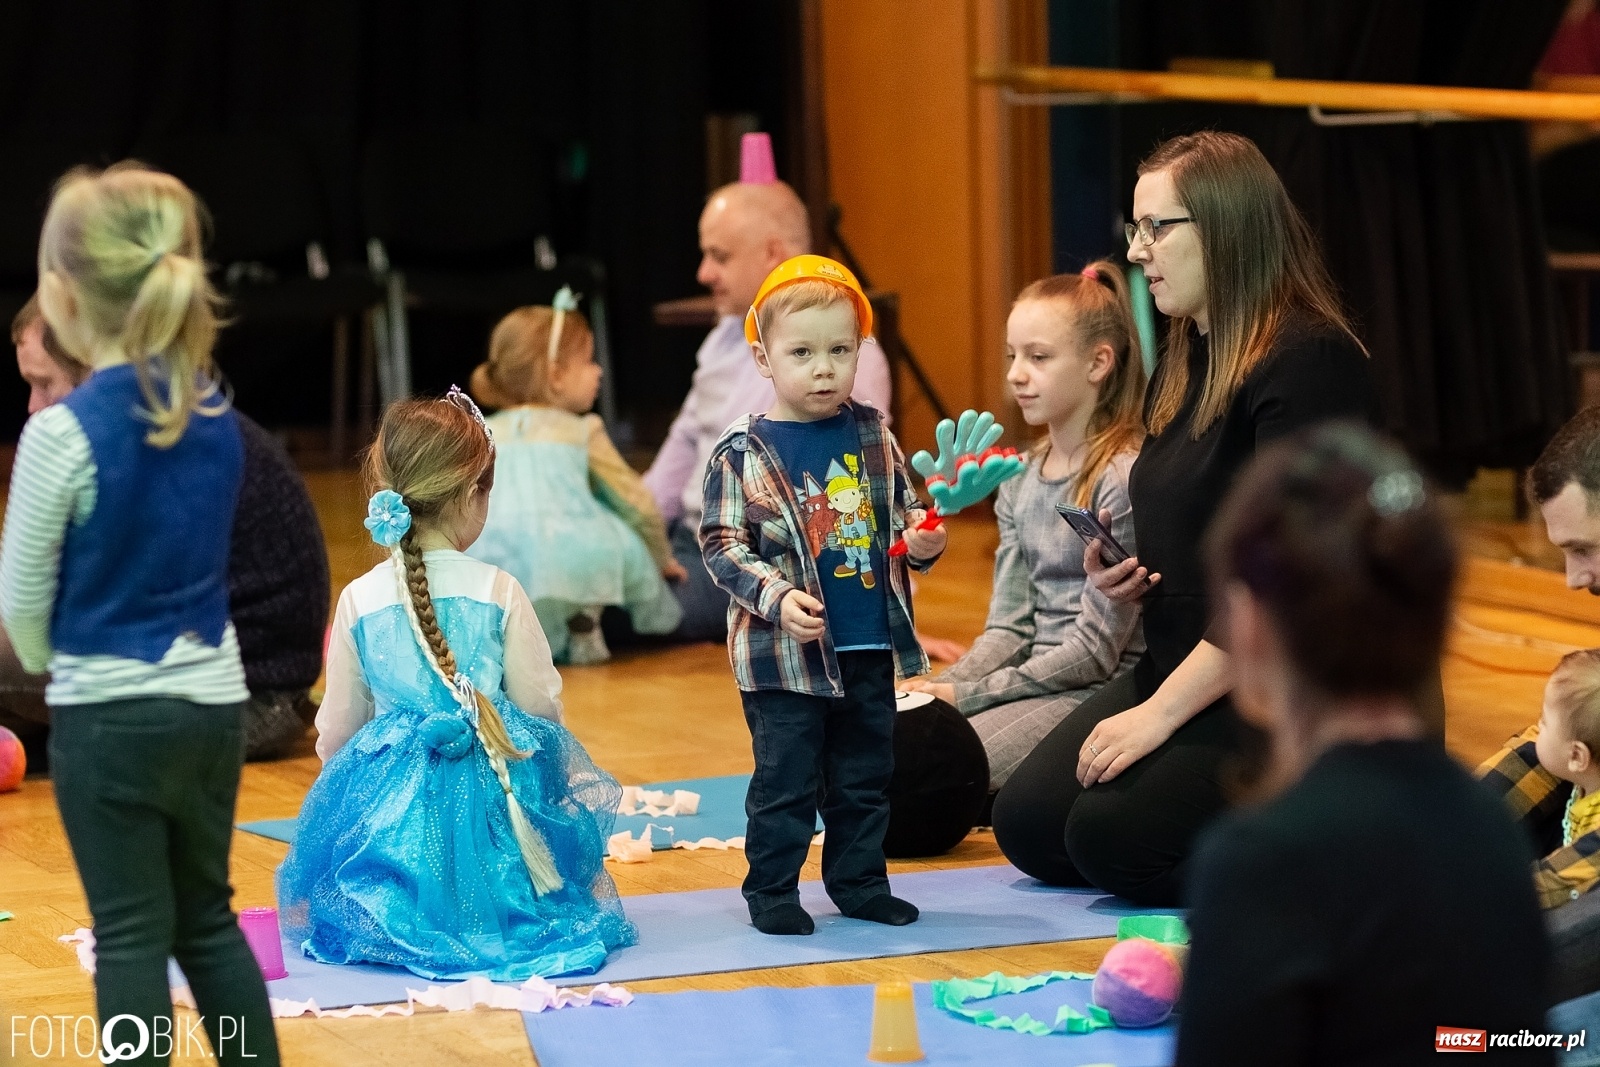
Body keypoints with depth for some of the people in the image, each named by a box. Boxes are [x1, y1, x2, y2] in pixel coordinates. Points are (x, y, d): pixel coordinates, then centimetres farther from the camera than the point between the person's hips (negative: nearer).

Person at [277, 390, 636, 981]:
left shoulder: (359, 601, -3)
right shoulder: (498, 592, -8)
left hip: (391, 802, 1)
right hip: (488, 800, -1)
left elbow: (336, 730, 6)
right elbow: (540, 704, -3)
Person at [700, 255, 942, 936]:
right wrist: (776, 597, -22)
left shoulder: (873, 437, 6)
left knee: (865, 776, 14)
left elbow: (901, 513, 17)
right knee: (786, 779, 0)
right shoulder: (742, 456, -8)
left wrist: (921, 541, -5)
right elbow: (722, 545, -10)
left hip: (870, 648, 5)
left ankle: (859, 882, 26)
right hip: (785, 650, -5)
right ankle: (772, 891, 12)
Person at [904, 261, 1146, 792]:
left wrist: (965, 694, -15)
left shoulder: (1122, 478, -14)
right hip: (1033, 679, 8)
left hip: (1099, 690, -8)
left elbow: (1095, 651, -15)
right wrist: (937, 689, -10)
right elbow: (1009, 628, 9)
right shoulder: (1020, 480, 11)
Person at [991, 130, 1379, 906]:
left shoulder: (1307, 361, -18)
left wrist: (1161, 712, -22)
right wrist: (1122, 573, 1)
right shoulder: (1183, 362, 12)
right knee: (1027, 823, -3)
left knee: (1111, 836, -22)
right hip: (1177, 665, 10)